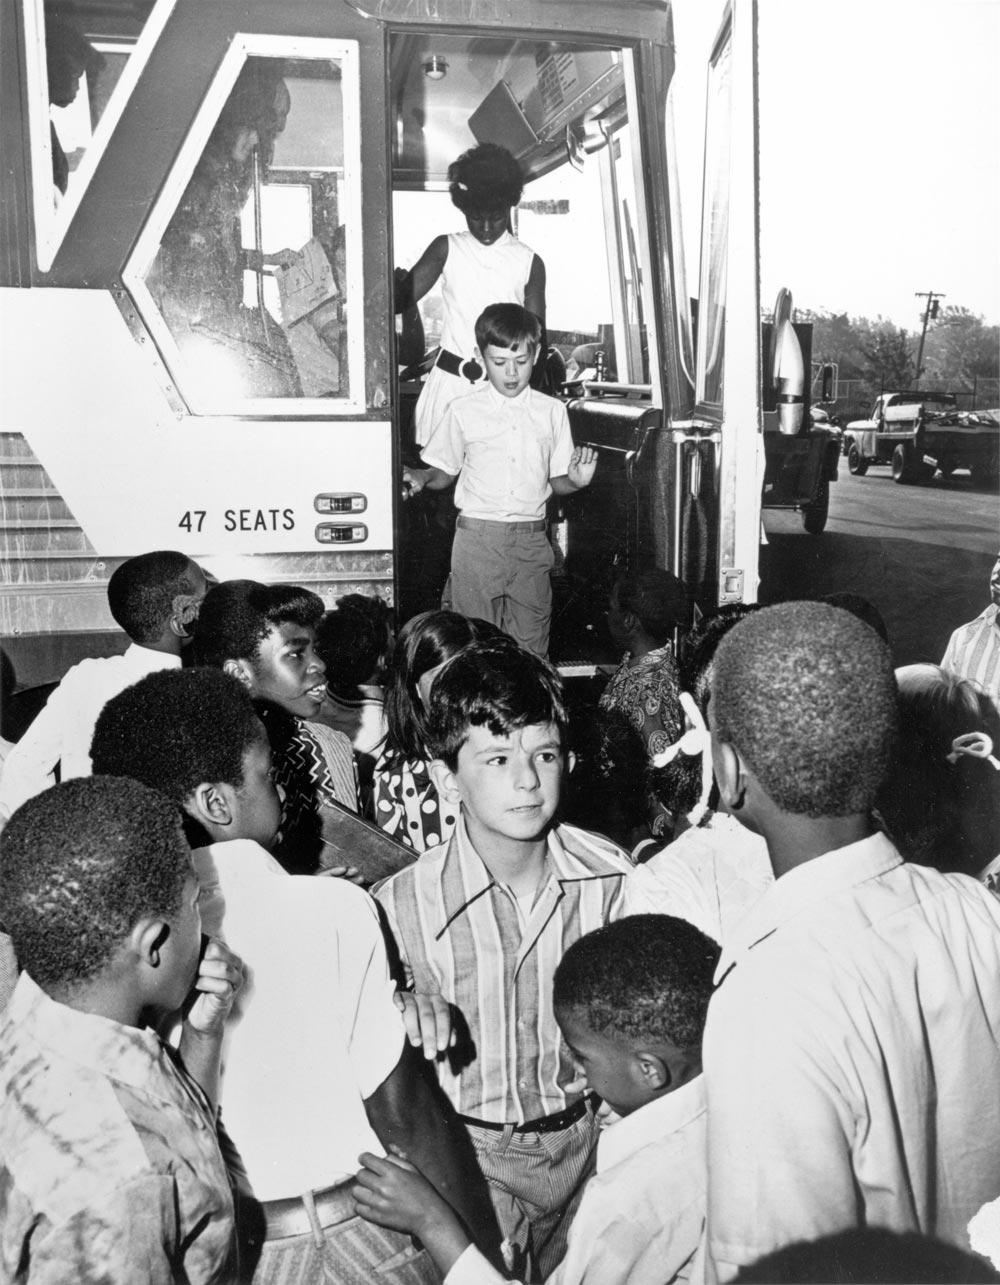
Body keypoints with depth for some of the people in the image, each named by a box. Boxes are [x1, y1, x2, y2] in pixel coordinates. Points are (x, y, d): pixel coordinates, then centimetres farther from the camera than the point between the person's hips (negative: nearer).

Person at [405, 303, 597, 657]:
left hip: (531, 541, 1)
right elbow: (444, 473, 9)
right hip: (477, 538, -1)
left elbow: (557, 481, 11)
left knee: (531, 645, 6)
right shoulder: (464, 411, 3)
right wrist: (420, 477, -12)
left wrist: (576, 479, -11)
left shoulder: (552, 412, 7)